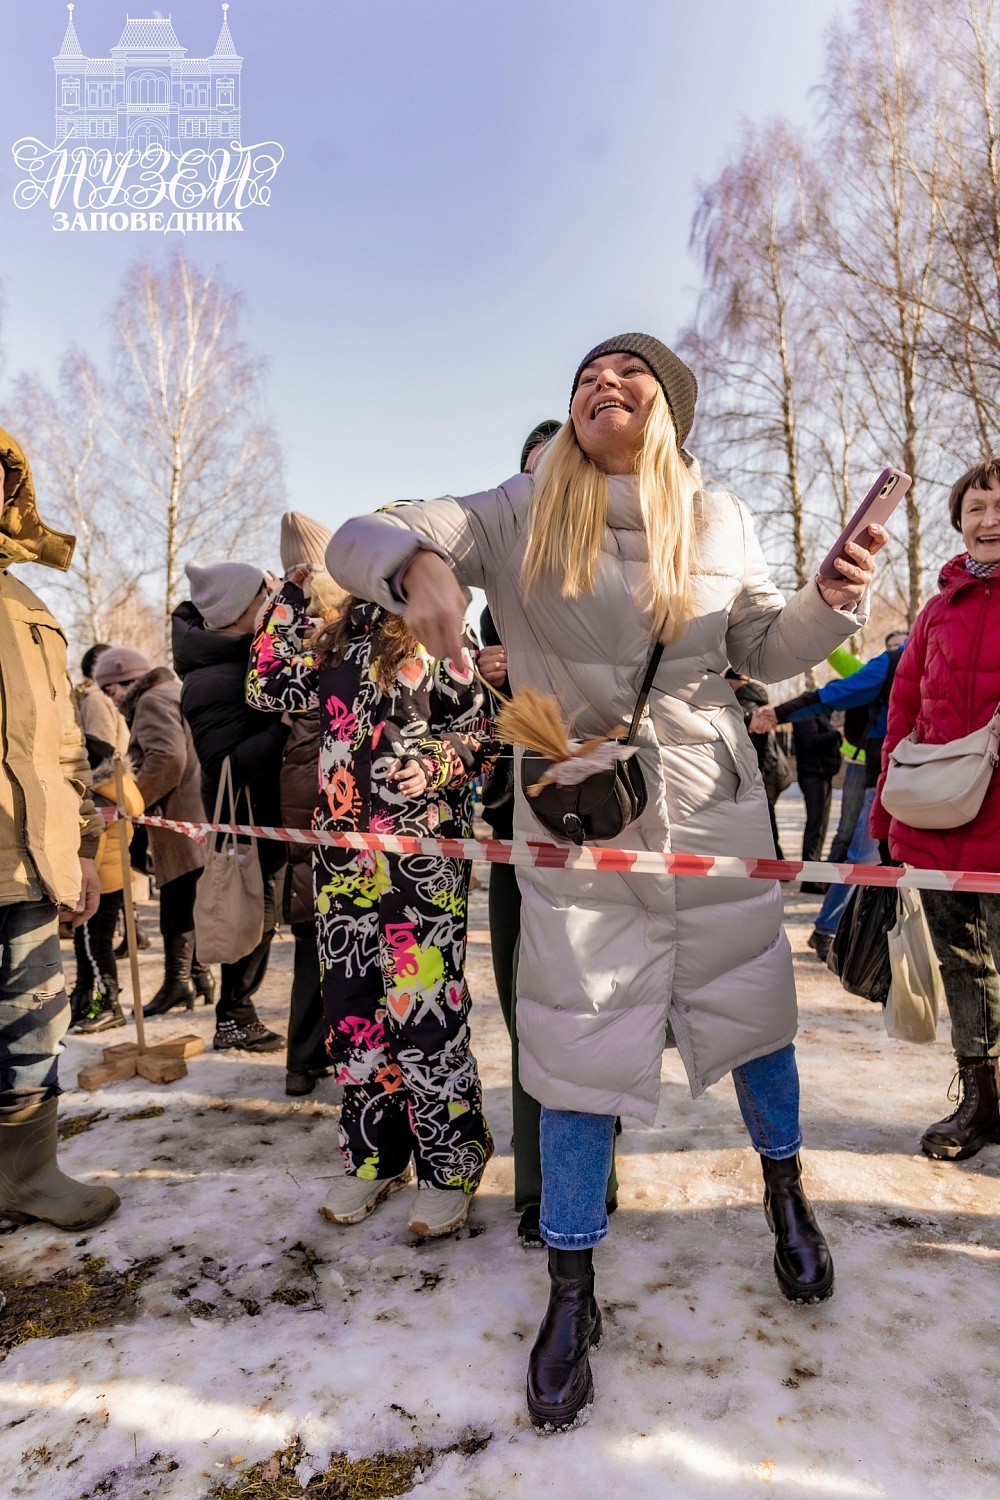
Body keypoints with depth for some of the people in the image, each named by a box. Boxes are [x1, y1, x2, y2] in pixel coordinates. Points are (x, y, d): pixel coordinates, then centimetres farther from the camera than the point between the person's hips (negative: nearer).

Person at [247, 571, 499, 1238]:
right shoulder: (339, 640, 16)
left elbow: (486, 731, 1)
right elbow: (271, 688, 12)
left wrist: (440, 764, -19)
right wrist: (294, 590, 13)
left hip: (421, 857, -5)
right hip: (344, 855, 6)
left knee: (421, 1008, -4)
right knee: (351, 1006, 10)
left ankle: (451, 1167, 15)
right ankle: (375, 1157, 27)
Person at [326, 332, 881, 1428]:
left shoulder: (717, 518, 4)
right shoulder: (519, 514, -4)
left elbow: (762, 648, 10)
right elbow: (358, 541, -8)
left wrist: (828, 603, -11)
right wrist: (418, 566, -31)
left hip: (712, 803, 3)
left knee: (751, 1006, 15)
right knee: (579, 1042, 4)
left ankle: (785, 1194, 47)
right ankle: (571, 1297, 26)